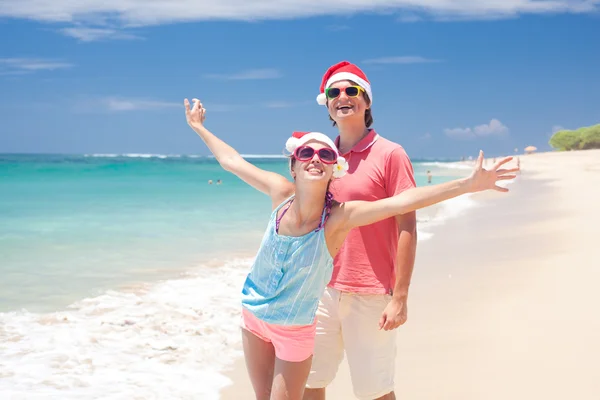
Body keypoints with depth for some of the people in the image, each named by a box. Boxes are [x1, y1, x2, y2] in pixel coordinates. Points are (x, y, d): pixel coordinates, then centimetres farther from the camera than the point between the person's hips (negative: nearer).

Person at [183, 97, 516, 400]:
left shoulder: (339, 217, -24)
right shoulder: (282, 193, -16)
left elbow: (406, 200, -34)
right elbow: (231, 160, -2)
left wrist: (469, 184, -41)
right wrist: (199, 127, 10)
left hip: (294, 329, -3)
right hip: (253, 315, 3)